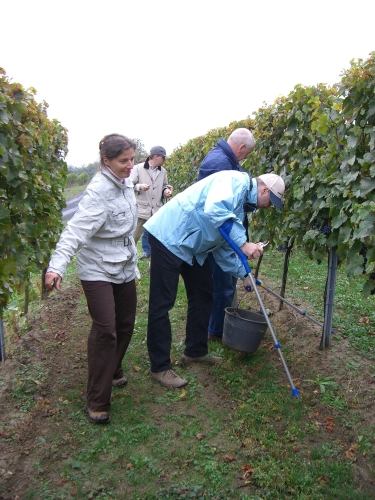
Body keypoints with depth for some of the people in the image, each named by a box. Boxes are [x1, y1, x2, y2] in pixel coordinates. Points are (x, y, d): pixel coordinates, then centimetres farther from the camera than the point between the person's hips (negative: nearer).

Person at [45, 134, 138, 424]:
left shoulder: (125, 182, 4)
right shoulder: (99, 192, -21)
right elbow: (76, 230, -34)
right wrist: (57, 266, -46)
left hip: (125, 269, 8)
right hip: (98, 271, -8)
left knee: (125, 326, 14)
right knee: (105, 330, -10)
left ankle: (113, 371, 39)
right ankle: (98, 402, 5)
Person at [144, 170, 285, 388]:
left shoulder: (241, 201, 17)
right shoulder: (237, 181, -12)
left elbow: (223, 245, 20)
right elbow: (214, 209, -33)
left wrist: (243, 273, 19)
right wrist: (243, 243, -29)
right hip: (169, 237, -11)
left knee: (203, 295, 14)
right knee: (162, 303, -4)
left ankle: (195, 352, 29)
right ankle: (160, 367, 6)